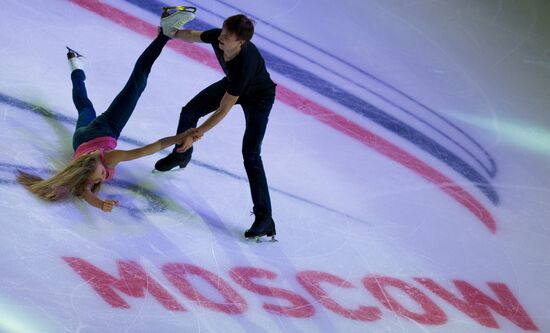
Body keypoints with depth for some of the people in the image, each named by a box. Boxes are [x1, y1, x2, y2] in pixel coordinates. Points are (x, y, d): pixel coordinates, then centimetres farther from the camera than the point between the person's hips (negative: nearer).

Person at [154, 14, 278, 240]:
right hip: (233, 84, 7)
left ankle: (264, 218, -15)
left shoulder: (245, 64, -45)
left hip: (259, 97, -7)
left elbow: (223, 111, -38)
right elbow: (192, 36, -3)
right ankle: (181, 155, 44)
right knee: (189, 111, 12)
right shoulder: (217, 37, -29)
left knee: (250, 155, -17)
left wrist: (196, 135, -36)